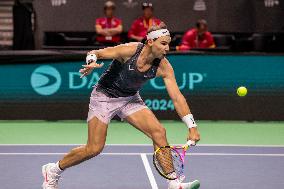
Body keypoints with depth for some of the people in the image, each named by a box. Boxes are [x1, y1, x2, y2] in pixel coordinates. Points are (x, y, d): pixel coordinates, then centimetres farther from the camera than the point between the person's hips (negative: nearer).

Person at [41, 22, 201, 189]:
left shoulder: (164, 67, -18)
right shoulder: (128, 50, -28)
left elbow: (177, 98, -18)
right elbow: (95, 53, -18)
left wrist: (192, 127, -25)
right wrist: (92, 63, -41)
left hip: (131, 99, 4)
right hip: (104, 96, -4)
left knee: (159, 132, -15)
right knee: (94, 149, -5)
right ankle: (53, 170, 18)